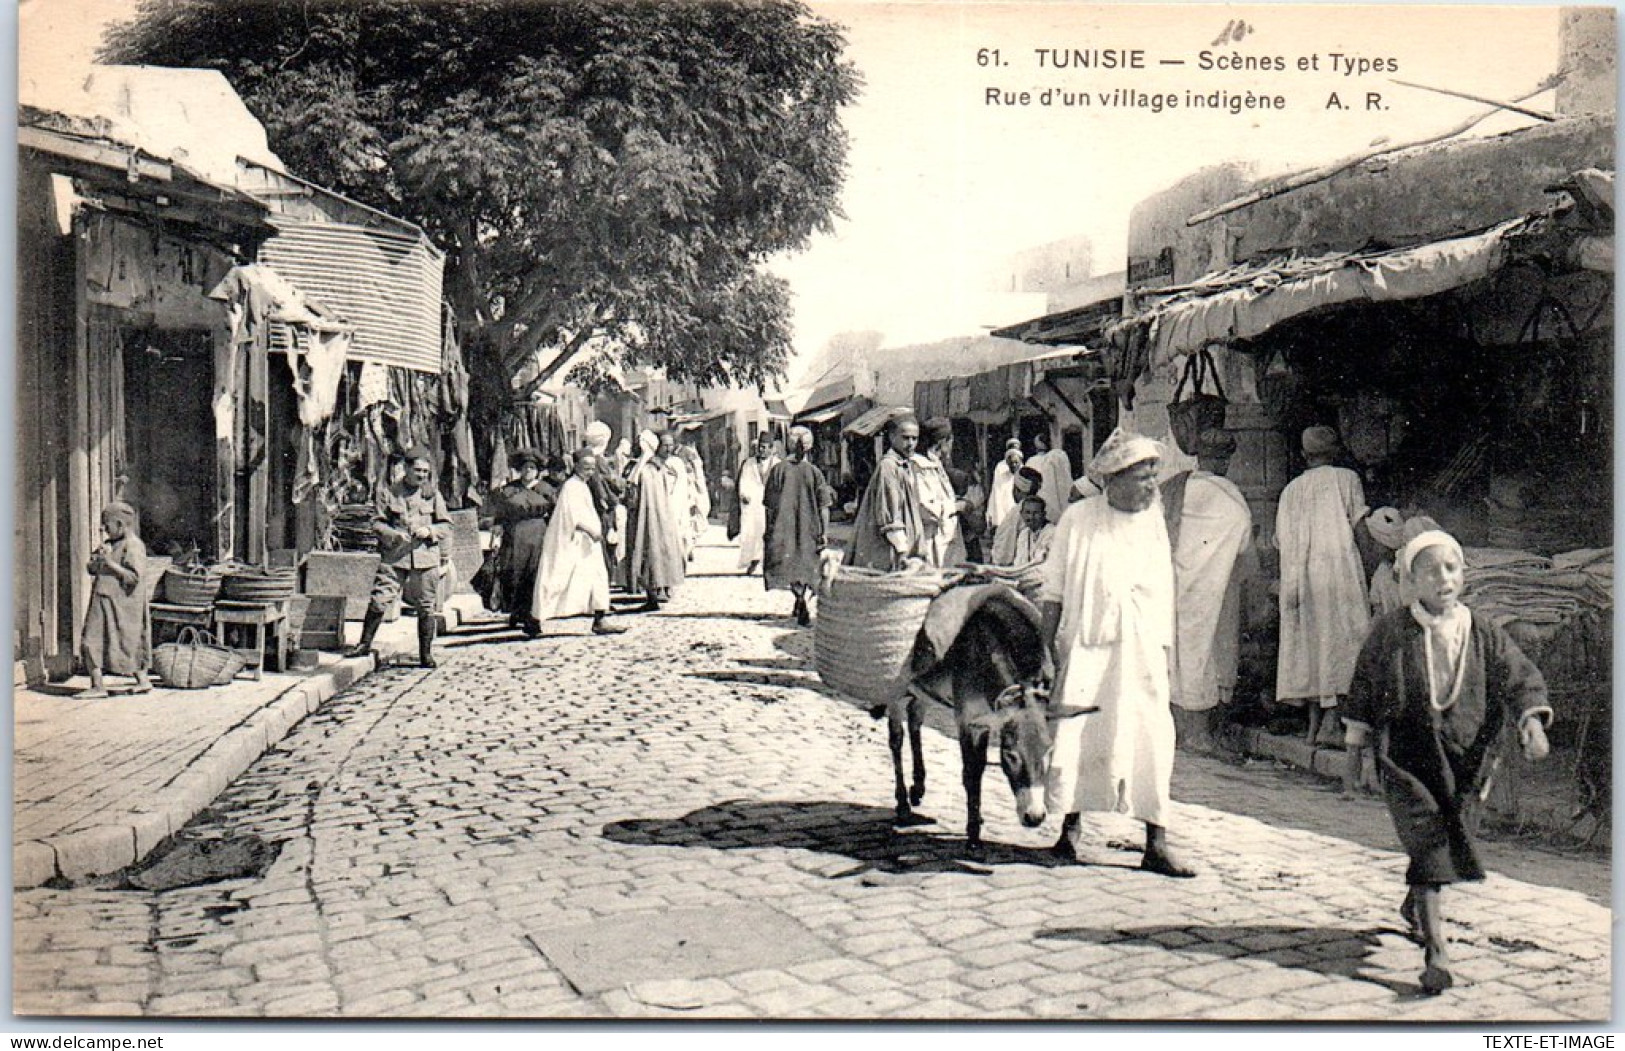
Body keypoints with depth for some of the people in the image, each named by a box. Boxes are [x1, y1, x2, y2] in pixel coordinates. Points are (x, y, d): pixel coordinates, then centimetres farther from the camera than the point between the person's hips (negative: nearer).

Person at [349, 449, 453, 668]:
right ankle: (365, 644, 7)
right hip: (394, 557, -1)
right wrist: (394, 535, -13)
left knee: (426, 607, 5)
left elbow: (446, 525, 11)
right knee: (379, 600, -10)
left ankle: (426, 654, 15)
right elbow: (377, 522, 4)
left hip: (426, 557, 2)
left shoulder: (433, 494, 9)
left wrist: (429, 531, -8)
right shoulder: (388, 493, 5)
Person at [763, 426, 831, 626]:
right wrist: (824, 532, -2)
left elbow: (770, 504, -2)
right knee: (804, 565, 15)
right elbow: (823, 506, -6)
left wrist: (770, 529, 8)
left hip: (783, 527, -1)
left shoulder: (778, 469, -5)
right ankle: (799, 608, 23)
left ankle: (802, 604, -22)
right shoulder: (815, 472, -3)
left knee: (790, 566, 0)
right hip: (808, 528, 1)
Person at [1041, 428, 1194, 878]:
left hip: (1141, 650, 2)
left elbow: (1164, 593, 11)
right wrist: (1049, 647, -3)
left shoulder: (1154, 520, 7)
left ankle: (1156, 843, 3)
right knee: (1076, 736, 3)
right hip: (1085, 646, -2)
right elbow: (1053, 589, 2)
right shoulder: (1078, 519, -1)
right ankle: (1069, 829, 20)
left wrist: (1164, 648, 6)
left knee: (1152, 739, -4)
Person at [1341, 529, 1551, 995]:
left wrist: (1532, 721, -20)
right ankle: (1435, 950, -11)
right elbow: (1363, 686, 7)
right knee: (1427, 842, -12)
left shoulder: (1484, 633, 2)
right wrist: (1355, 742, 10)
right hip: (1406, 754, -3)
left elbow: (1520, 677, -1)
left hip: (1464, 758, 3)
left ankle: (1414, 905, 42)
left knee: (1450, 843, 12)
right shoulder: (1388, 632, -3)